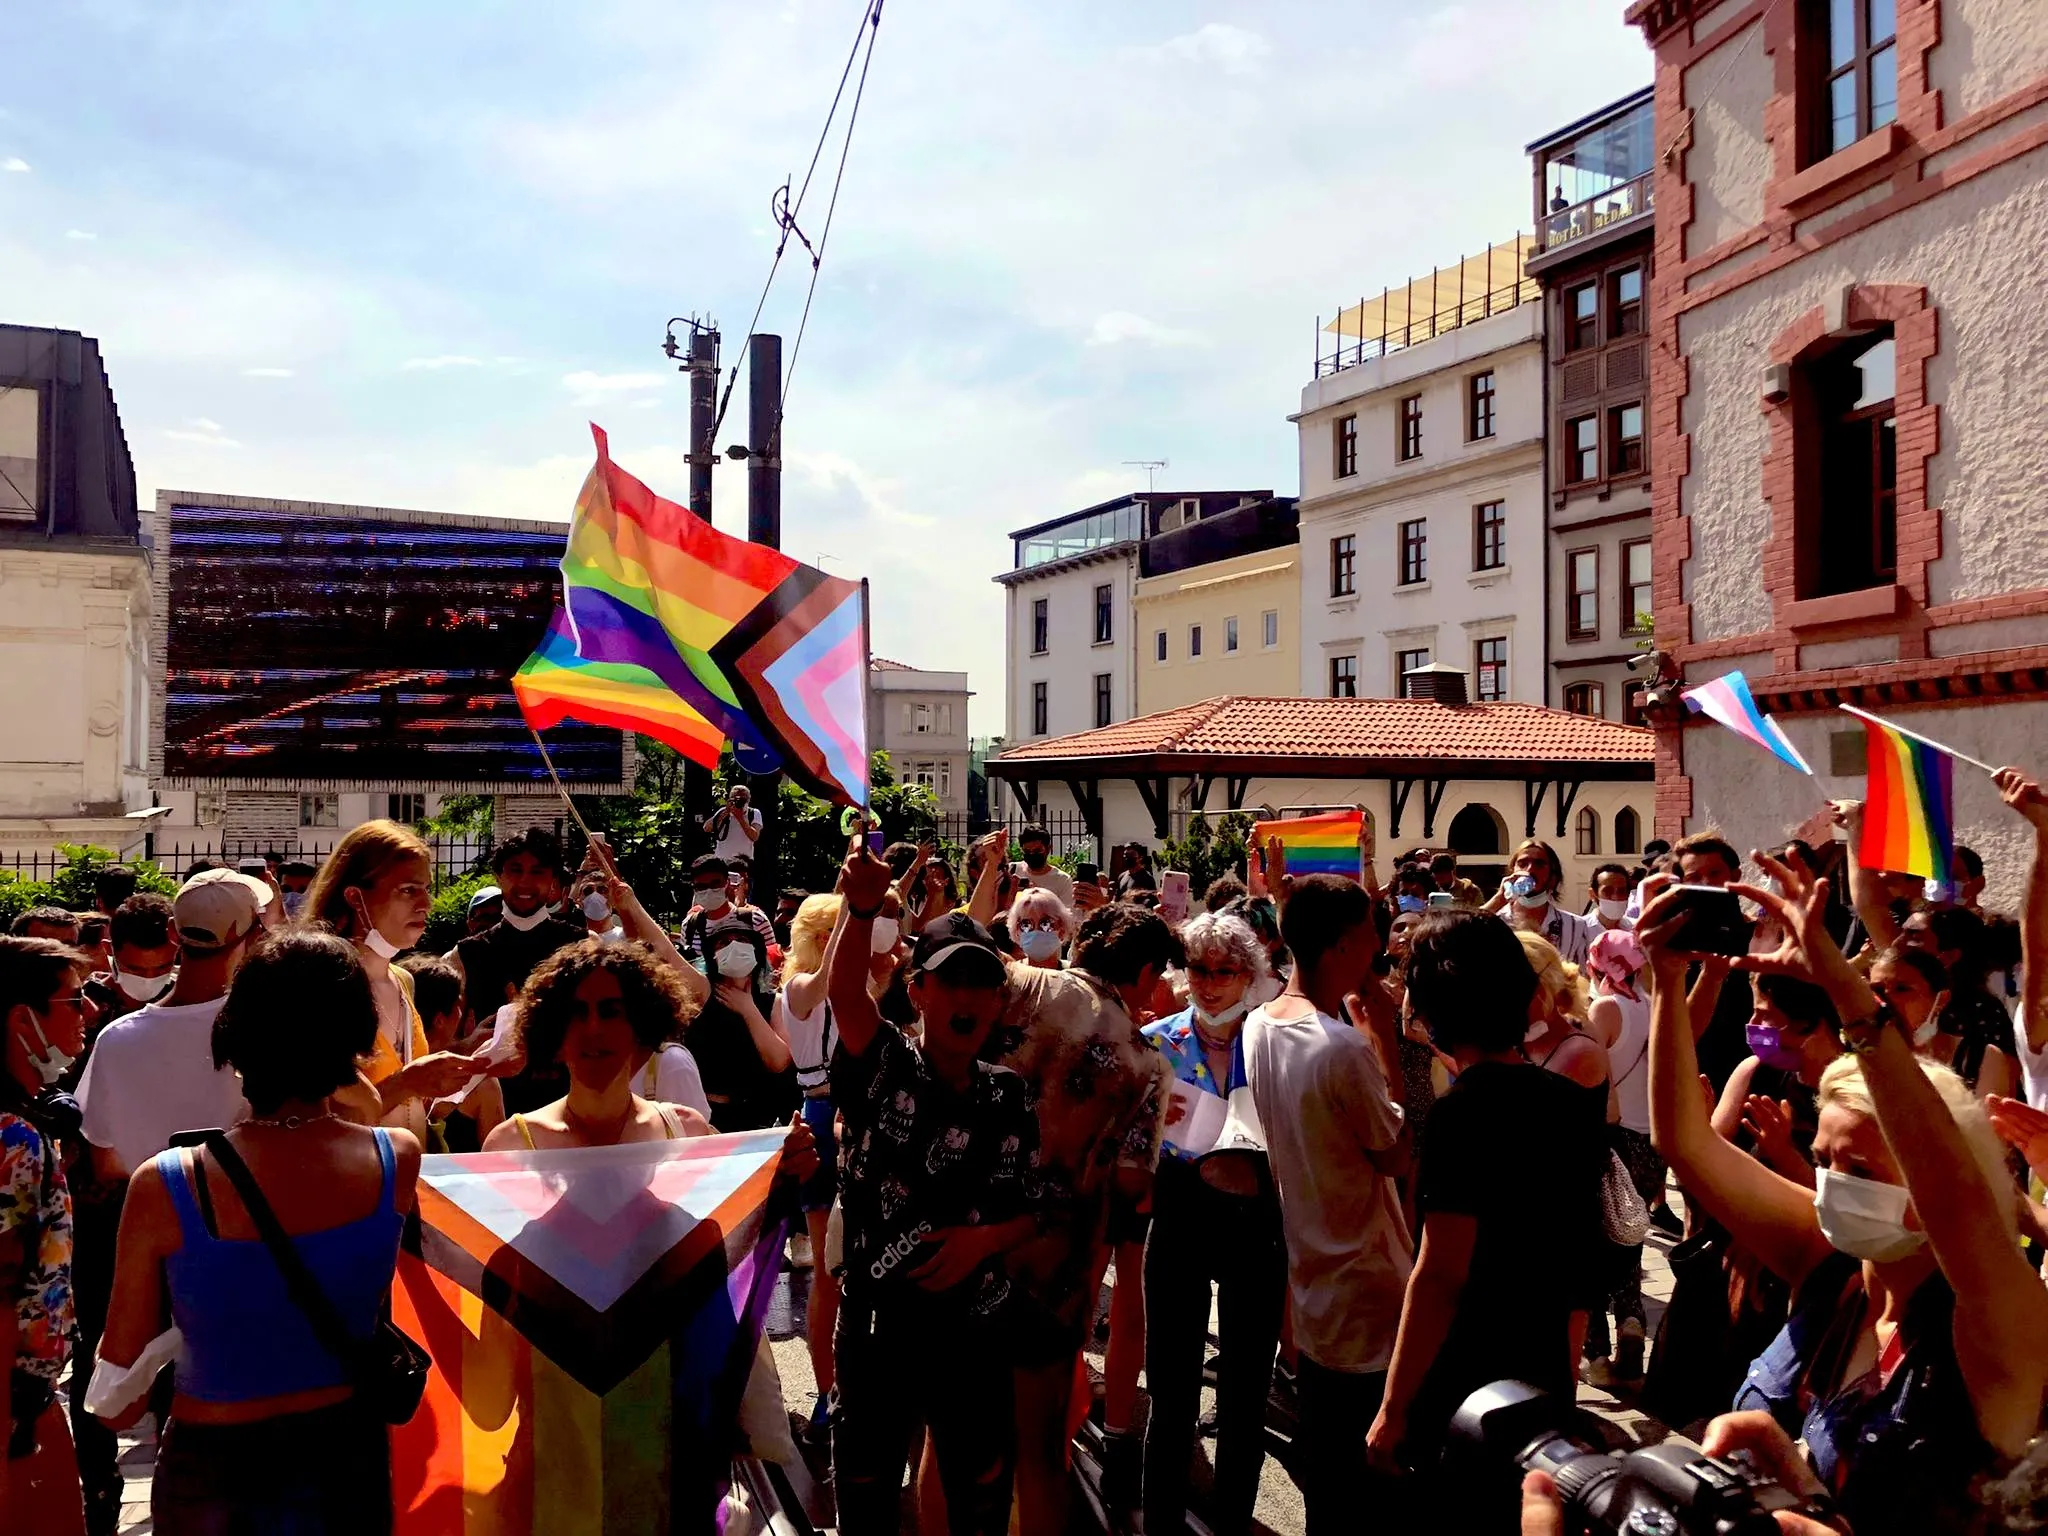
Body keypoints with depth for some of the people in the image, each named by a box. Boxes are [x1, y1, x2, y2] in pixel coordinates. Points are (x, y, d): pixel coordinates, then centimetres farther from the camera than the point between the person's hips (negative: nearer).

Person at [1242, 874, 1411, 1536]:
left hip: (1307, 1278, 8)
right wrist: (1386, 1041, -13)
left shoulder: (1259, 1028, -2)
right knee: (1371, 1467, 9)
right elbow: (1397, 1154, -15)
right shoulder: (1344, 1046, -27)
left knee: (1322, 1460, 21)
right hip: (1366, 1290, -8)